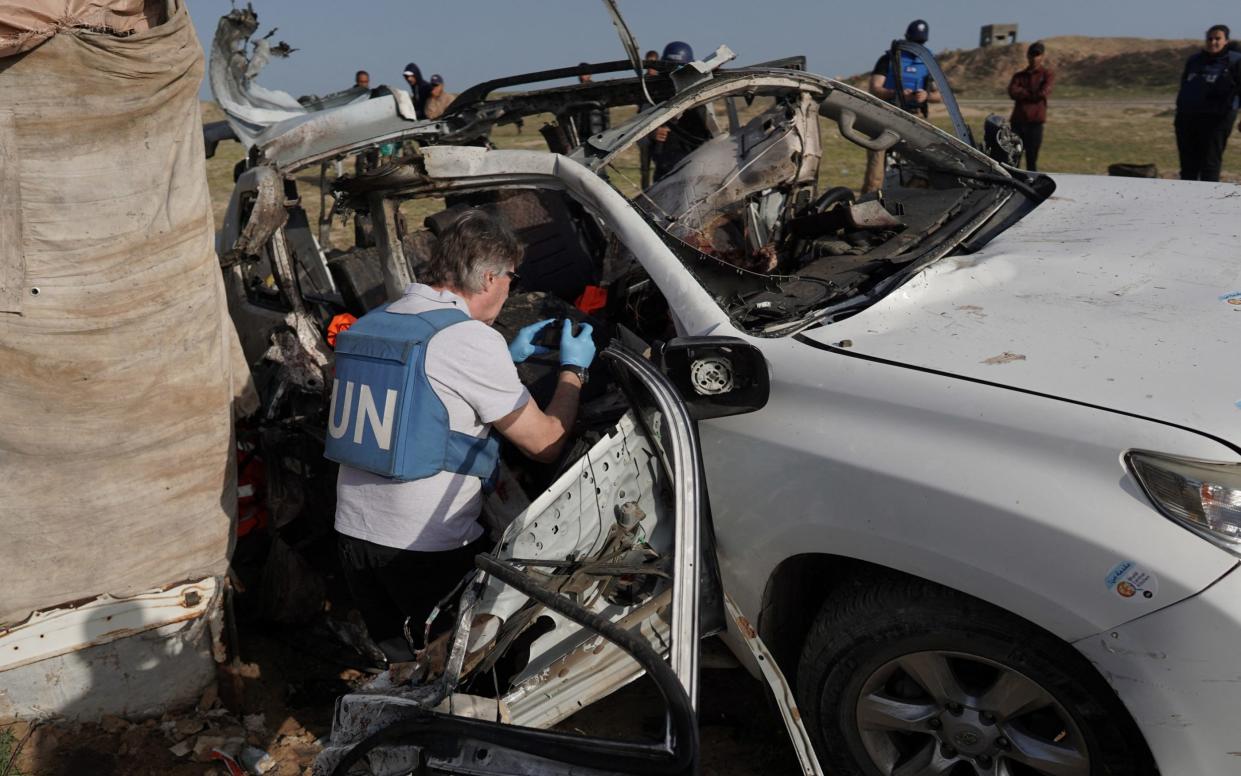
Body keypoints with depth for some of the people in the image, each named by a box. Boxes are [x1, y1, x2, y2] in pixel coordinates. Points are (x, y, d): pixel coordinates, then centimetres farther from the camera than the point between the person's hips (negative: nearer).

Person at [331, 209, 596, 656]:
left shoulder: (369, 323, 7)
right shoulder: (473, 338, -15)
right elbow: (545, 443, -7)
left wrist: (508, 357, 24)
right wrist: (573, 369, 8)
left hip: (353, 533, 7)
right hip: (431, 550, -7)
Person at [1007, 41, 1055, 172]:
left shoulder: (1047, 75, 9)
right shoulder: (1019, 76, 17)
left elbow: (1043, 93, -8)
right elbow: (1012, 91, -2)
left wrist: (1022, 93, 2)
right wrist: (1032, 93, -4)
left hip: (1035, 123, -2)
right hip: (1017, 122, 2)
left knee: (1031, 161, -1)